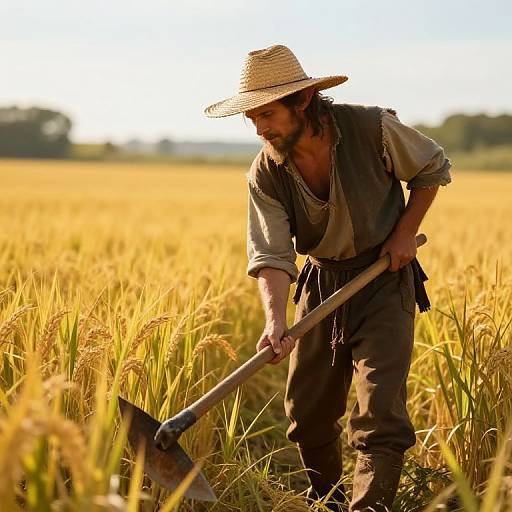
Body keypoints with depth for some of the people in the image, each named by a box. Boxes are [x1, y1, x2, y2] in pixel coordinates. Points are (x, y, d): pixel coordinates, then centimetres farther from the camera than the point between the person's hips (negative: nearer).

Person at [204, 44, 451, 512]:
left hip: (384, 278, -3)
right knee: (307, 412, 9)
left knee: (379, 414, -15)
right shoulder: (265, 174, -12)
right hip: (321, 284, 4)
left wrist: (406, 232, -9)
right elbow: (271, 254, -20)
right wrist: (275, 320, -36)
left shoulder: (373, 128, -19)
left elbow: (433, 168, 0)